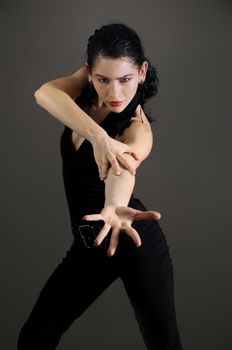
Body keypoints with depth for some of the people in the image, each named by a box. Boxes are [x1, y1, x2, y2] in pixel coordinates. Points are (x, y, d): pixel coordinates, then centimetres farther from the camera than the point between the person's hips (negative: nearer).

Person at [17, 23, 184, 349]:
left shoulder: (137, 128, -20)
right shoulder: (86, 84, -5)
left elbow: (123, 168, -44)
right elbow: (45, 93, -28)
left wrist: (114, 206, -67)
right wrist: (98, 136, -46)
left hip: (133, 236, -5)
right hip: (87, 242, 5)